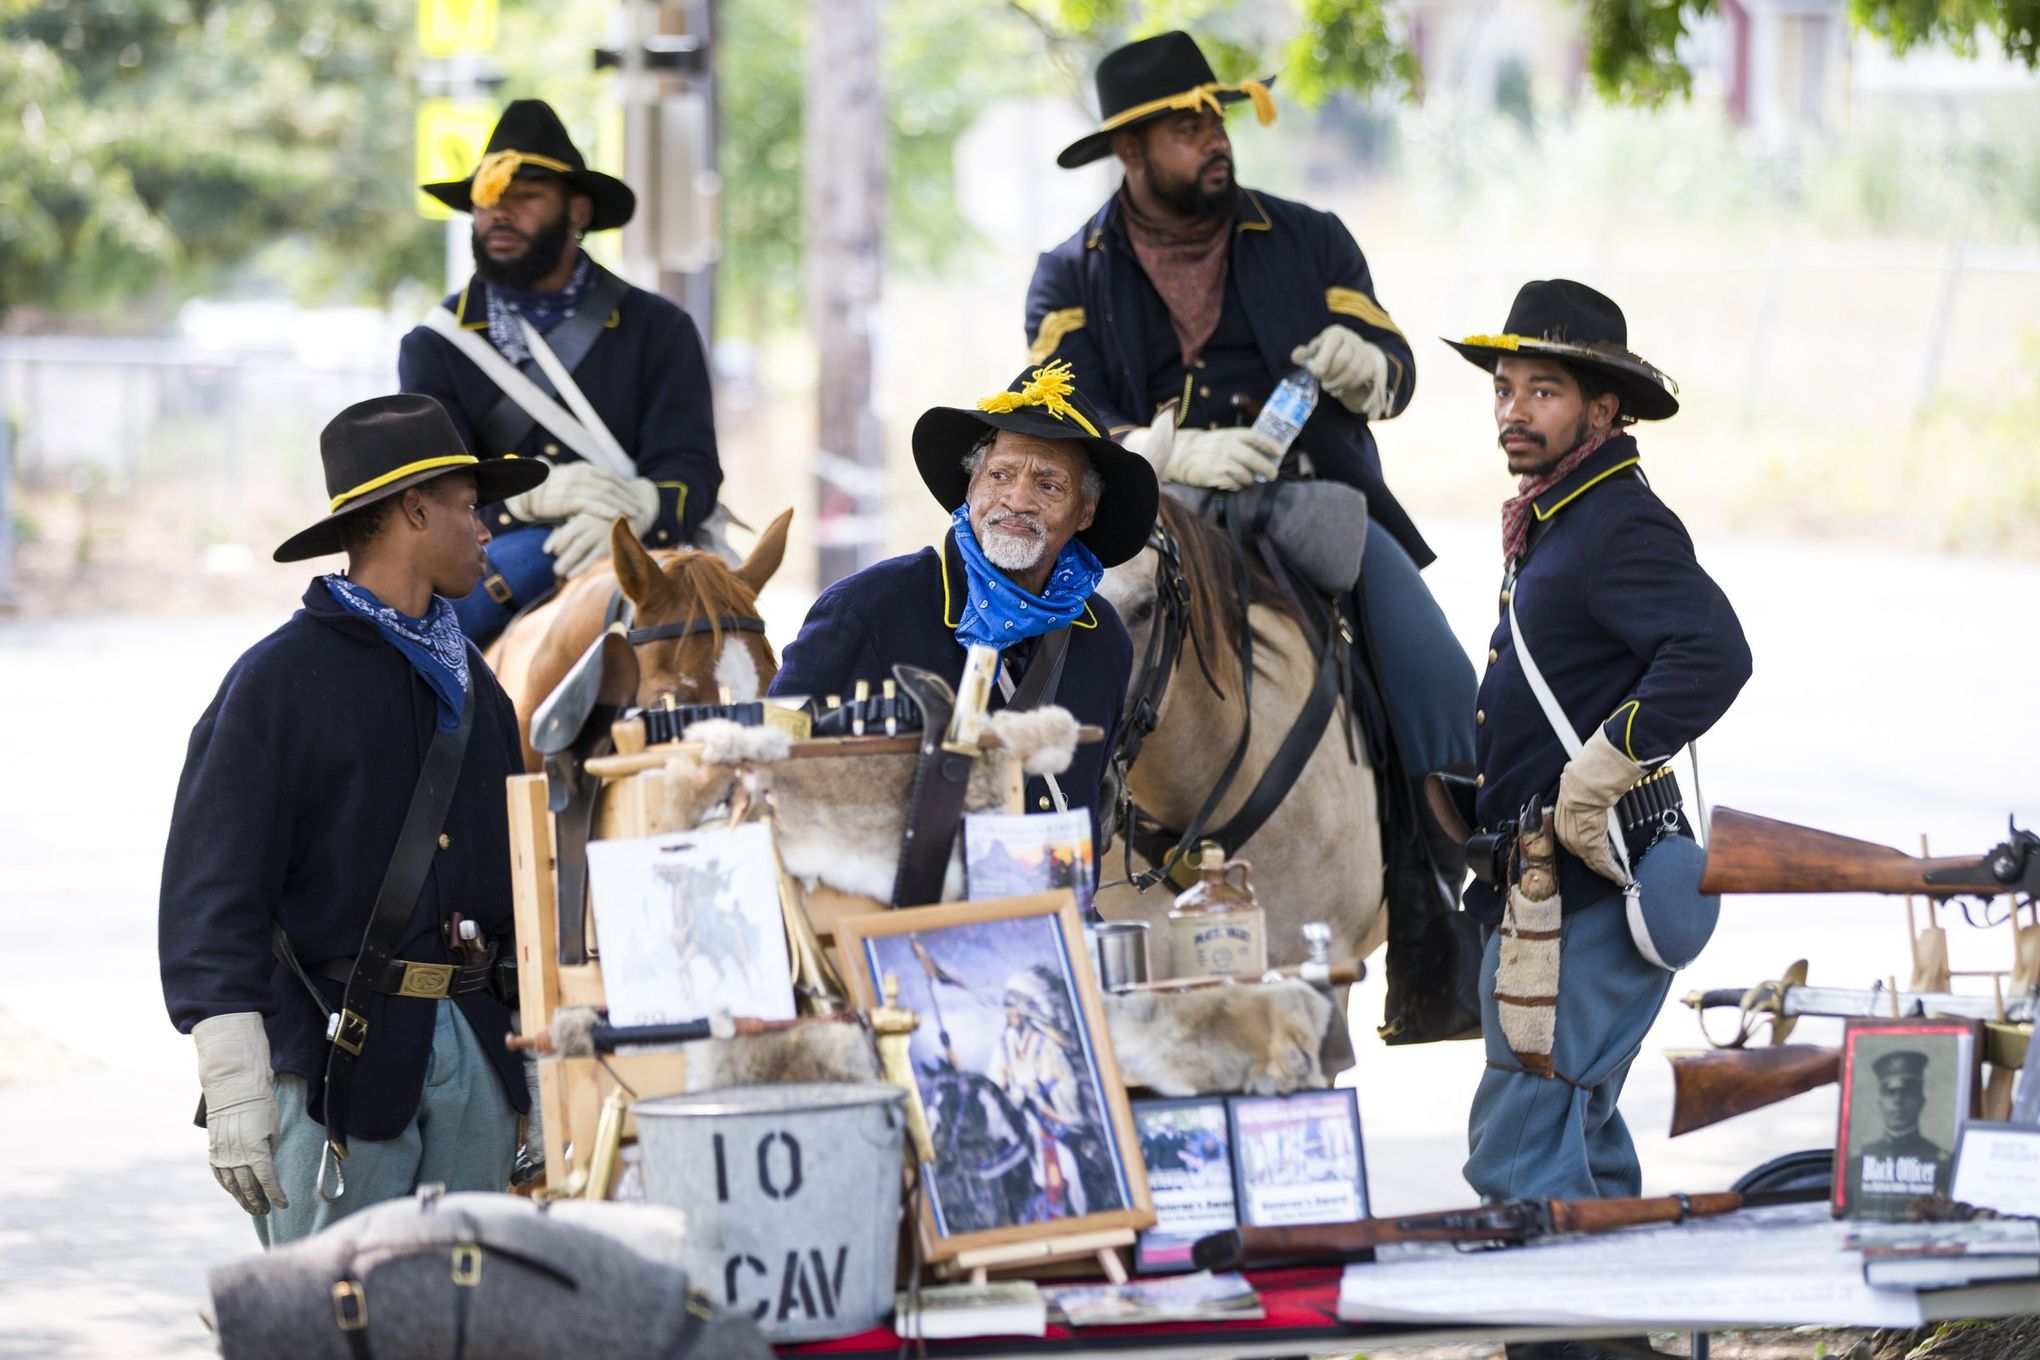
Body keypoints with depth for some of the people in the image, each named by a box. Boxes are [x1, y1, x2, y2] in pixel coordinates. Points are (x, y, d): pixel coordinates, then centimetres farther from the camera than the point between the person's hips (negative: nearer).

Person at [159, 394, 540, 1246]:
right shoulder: (278, 679, -6)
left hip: (476, 1049, 7)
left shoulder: (471, 681, 17)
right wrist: (236, 1088, -17)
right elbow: (211, 894, -10)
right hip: (338, 1045, -7)